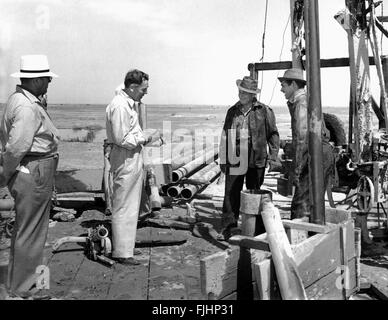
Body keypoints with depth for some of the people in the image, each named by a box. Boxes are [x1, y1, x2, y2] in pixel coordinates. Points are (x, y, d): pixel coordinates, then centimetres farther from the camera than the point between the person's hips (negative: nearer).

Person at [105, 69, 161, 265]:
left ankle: (125, 247, 30)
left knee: (130, 206, 18)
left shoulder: (130, 103, 14)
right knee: (123, 207, -2)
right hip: (125, 161, -11)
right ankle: (121, 252, 8)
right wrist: (147, 138, -17)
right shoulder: (119, 106, -18)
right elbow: (121, 138, -22)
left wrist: (146, 137, 8)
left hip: (134, 159, 11)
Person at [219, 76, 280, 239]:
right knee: (231, 194, 1)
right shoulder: (232, 112, 10)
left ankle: (259, 229, 20)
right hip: (234, 161, 2)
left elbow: (273, 134, 6)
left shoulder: (264, 111, 1)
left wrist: (273, 156, 0)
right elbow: (224, 137, 14)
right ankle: (227, 228, 8)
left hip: (256, 161, -2)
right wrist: (223, 160, 12)